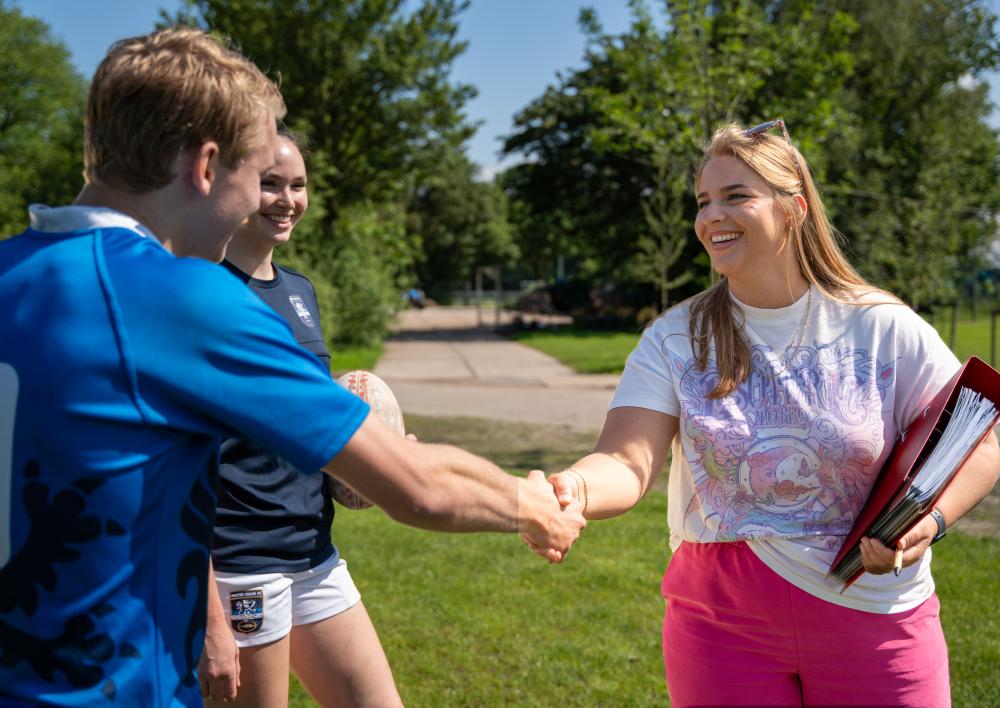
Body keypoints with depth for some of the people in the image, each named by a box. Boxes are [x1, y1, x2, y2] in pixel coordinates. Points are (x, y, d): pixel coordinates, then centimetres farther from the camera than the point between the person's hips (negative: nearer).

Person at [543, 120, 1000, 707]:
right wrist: (574, 490, -38)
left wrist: (927, 518, -23)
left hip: (874, 617, 0)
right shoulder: (675, 339, -3)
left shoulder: (884, 328, -5)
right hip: (723, 620, 1)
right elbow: (627, 465, -15)